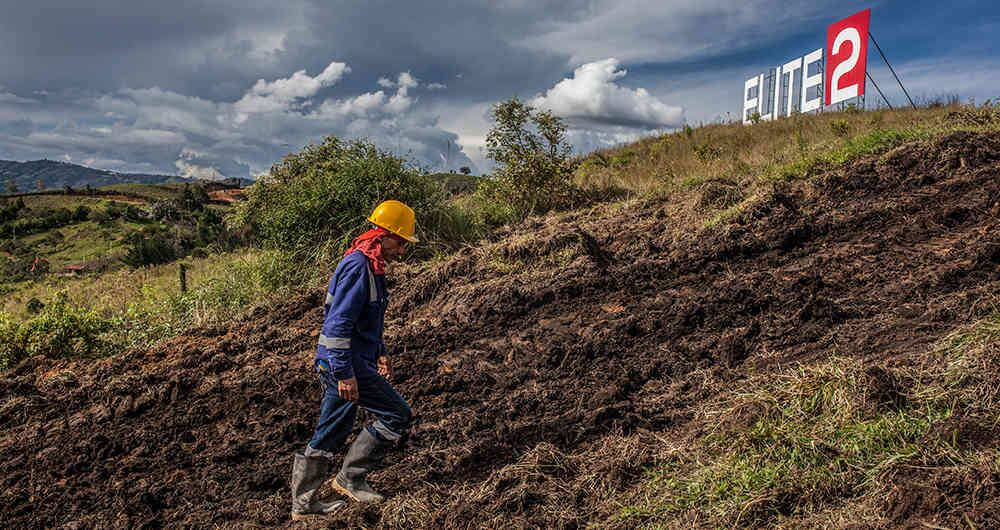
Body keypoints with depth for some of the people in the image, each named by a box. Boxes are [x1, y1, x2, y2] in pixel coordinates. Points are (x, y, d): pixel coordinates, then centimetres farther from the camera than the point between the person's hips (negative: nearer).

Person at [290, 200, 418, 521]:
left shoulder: (369, 264, 14)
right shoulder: (358, 266, -19)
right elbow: (338, 323, -24)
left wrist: (379, 352, 28)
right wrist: (345, 373, -24)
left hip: (335, 363, 10)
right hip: (346, 363, -10)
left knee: (328, 437, 16)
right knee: (398, 416, -3)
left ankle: (303, 504, 27)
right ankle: (350, 477, 8)